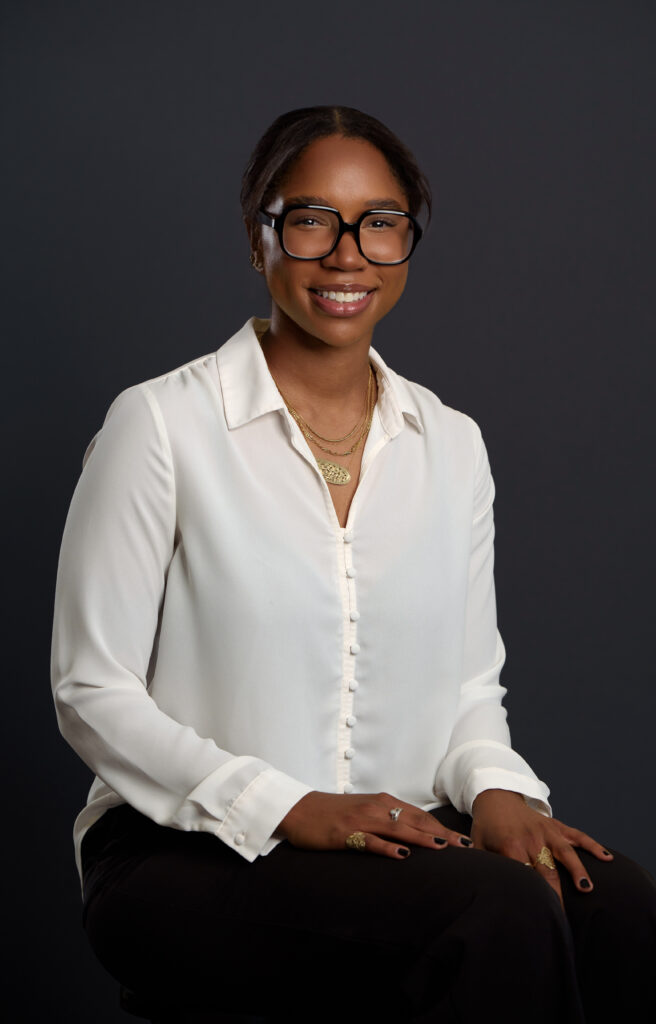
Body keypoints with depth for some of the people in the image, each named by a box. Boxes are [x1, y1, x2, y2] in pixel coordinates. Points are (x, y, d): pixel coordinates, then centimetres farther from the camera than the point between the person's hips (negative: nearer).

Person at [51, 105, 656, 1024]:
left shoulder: (452, 445, 12)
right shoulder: (161, 424, -3)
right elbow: (92, 693, -4)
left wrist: (495, 791, -6)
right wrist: (289, 807, -16)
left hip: (400, 836, 5)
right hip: (184, 854, -4)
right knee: (501, 908, -33)